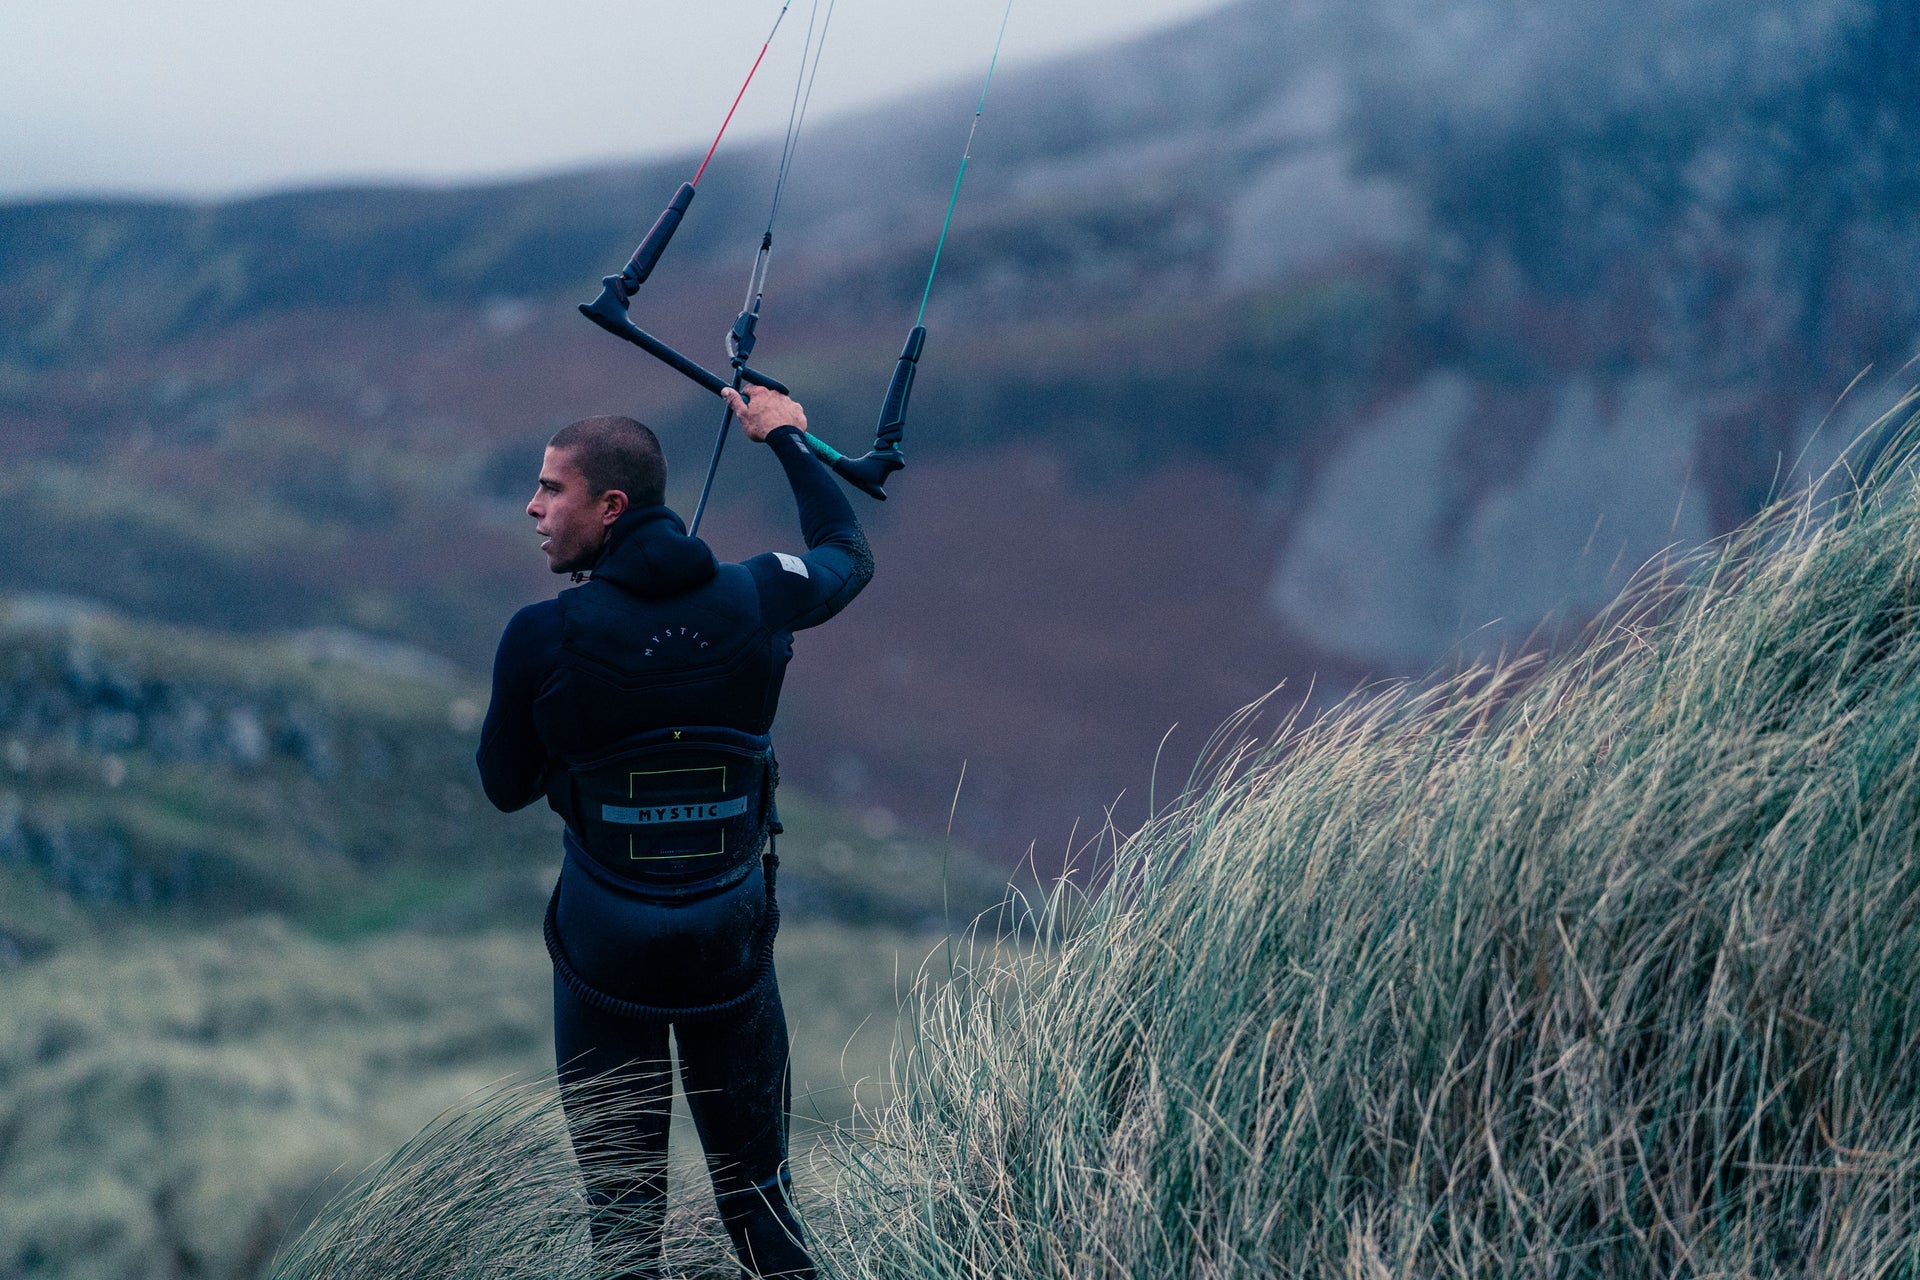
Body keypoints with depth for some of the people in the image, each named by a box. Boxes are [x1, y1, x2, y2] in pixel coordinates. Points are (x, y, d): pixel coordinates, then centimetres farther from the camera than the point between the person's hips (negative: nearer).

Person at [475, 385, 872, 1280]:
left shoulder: (543, 640, -16)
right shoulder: (753, 601, -8)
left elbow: (505, 789, 0)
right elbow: (848, 554, 15)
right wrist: (787, 437, 27)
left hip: (605, 957, -2)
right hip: (734, 945, 2)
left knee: (622, 1205, 12)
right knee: (758, 1190, 18)